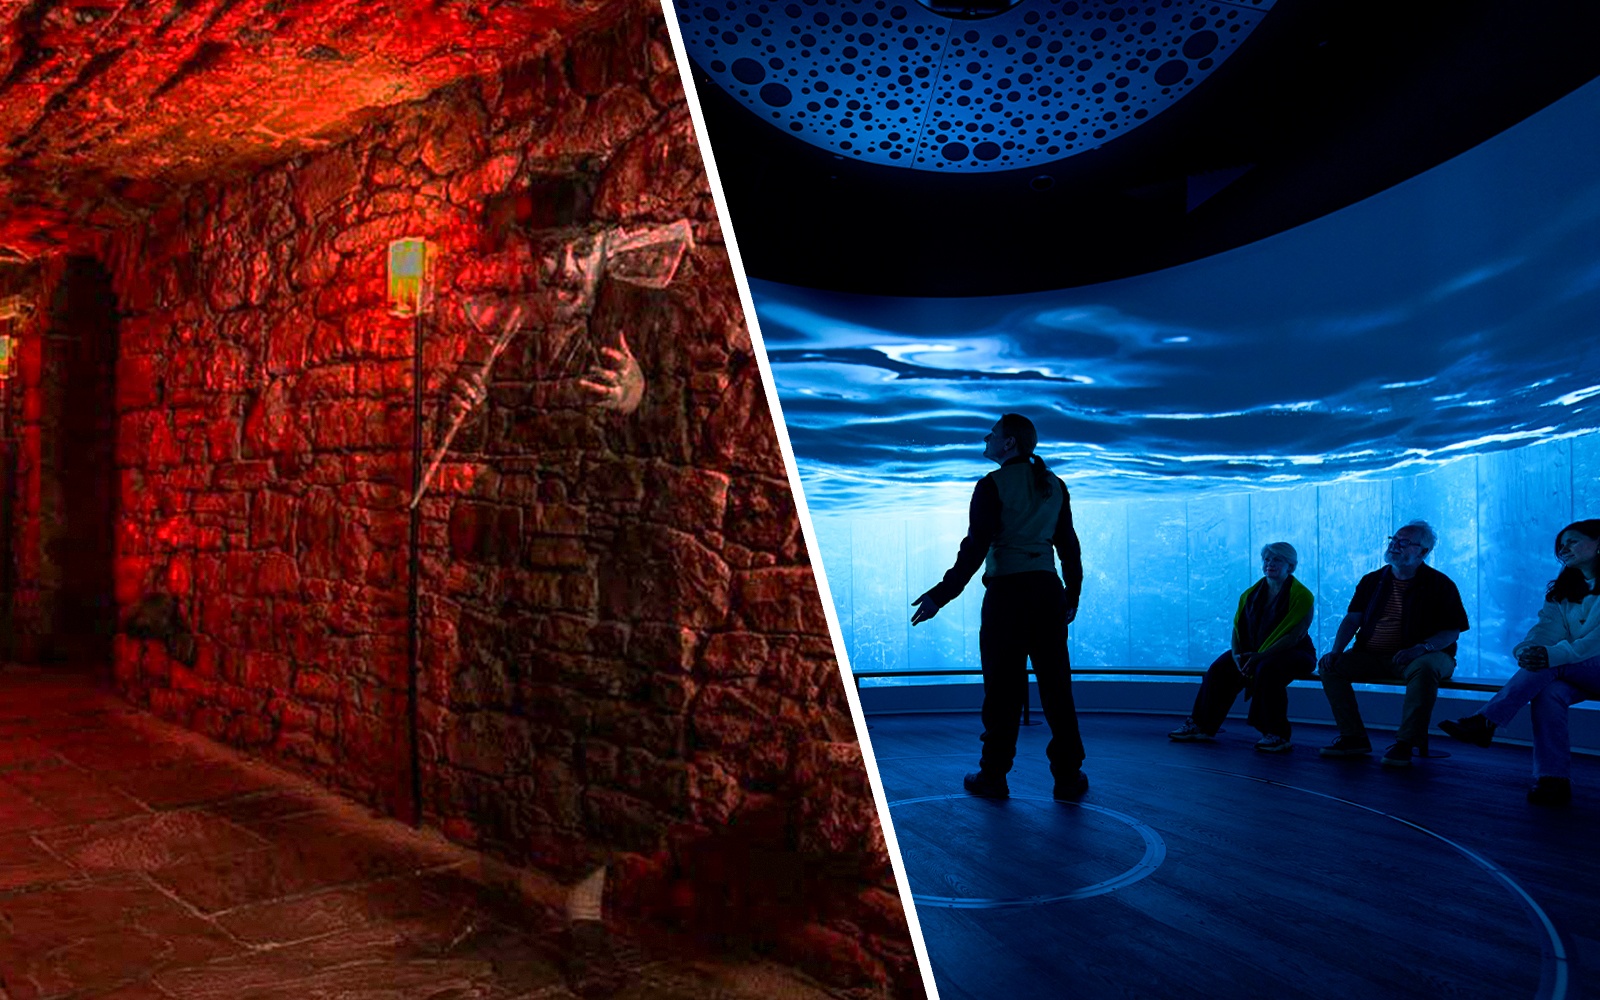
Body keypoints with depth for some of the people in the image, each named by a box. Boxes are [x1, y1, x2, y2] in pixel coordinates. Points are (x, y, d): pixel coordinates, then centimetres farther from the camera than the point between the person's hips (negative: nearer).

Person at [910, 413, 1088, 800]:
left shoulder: (993, 486, -7)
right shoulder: (1055, 486, 10)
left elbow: (975, 549, -13)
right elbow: (1070, 547, 12)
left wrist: (941, 595, -11)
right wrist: (1072, 596, 22)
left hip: (1007, 592, -4)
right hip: (1048, 591, 5)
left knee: (1003, 687, 3)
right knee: (1056, 684, 9)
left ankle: (993, 777, 10)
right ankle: (1069, 776, 12)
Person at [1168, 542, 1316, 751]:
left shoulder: (1301, 595, -12)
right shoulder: (1252, 594, 7)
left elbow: (1296, 636, -21)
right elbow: (1238, 628, 5)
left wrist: (1260, 656, -28)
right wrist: (1237, 655, -15)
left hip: (1295, 654, -7)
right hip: (1257, 653, 7)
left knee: (1267, 670, -36)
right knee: (1221, 668, -10)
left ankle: (1277, 735, -28)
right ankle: (1200, 726, -1)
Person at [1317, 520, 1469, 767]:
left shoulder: (1440, 585, -1)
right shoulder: (1372, 581, 12)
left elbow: (1452, 632, -7)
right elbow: (1352, 619, 8)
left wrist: (1421, 648, -26)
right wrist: (1336, 651, -9)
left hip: (1419, 656, -5)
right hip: (1372, 656, 5)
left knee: (1424, 668, -39)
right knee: (1330, 665, -14)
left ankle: (1406, 743, -29)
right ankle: (1354, 738, -10)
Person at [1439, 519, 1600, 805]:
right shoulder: (1561, 592, 17)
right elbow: (1545, 631, 0)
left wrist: (1556, 654, -34)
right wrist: (1527, 651, -24)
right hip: (1574, 674, 4)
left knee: (1549, 665, -32)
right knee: (1549, 692, -31)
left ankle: (1484, 722, -37)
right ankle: (1553, 780, -38)